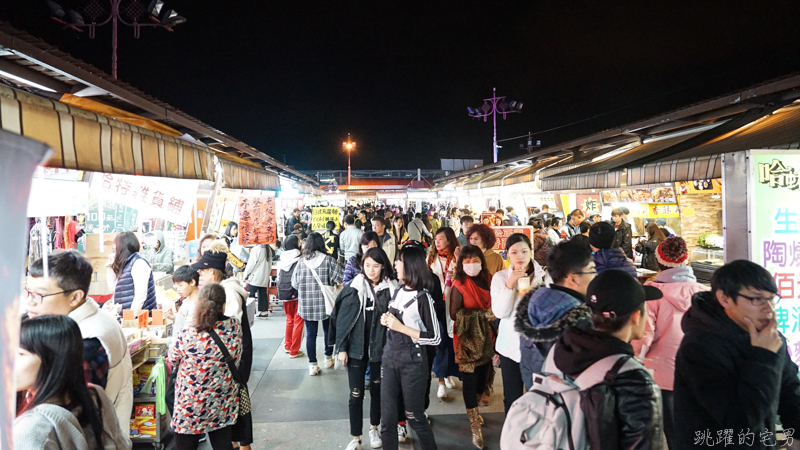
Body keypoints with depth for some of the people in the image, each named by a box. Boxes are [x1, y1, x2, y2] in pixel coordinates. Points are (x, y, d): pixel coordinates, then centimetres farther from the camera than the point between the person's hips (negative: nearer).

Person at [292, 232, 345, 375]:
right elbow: (338, 279, -15)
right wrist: (329, 284, 5)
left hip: (306, 304, 1)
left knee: (311, 334, 8)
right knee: (328, 330, 19)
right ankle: (328, 358, 33)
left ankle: (312, 365, 11)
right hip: (325, 303, -1)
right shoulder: (328, 260, -10)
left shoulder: (301, 262, -4)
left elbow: (295, 283, 2)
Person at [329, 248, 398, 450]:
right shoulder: (353, 289, -6)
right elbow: (342, 319, -3)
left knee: (377, 390, 15)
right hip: (356, 348, 0)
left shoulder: (391, 289, -6)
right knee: (356, 394, 3)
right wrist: (341, 348, -6)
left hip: (380, 348, 1)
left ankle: (374, 429, 36)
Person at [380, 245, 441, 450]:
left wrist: (401, 327, -18)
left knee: (415, 417, 10)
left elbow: (435, 338, -16)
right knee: (387, 418, 10)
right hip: (389, 358, 6)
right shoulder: (397, 292, 7)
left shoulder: (423, 298, -14)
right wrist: (387, 321, 0)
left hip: (412, 362, -6)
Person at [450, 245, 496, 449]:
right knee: (470, 379, -1)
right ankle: (475, 427, 9)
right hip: (467, 338, -4)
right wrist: (483, 314, -19)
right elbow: (454, 314, -16)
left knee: (483, 375, 12)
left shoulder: (488, 280, 1)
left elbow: (494, 307, 10)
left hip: (485, 336, 5)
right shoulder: (459, 286, -12)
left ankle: (473, 408, 39)